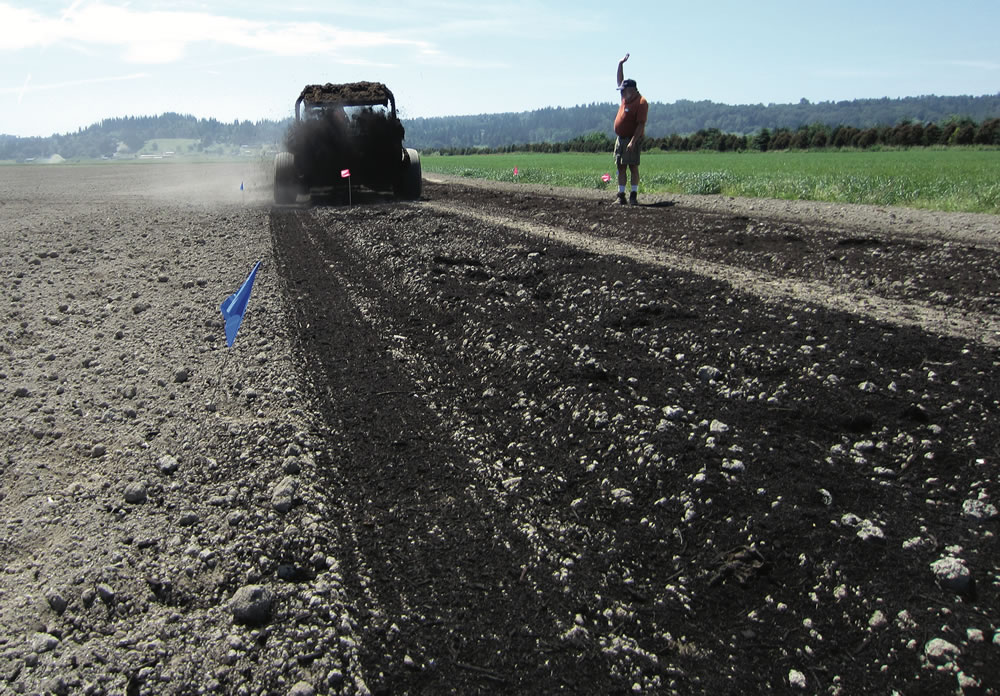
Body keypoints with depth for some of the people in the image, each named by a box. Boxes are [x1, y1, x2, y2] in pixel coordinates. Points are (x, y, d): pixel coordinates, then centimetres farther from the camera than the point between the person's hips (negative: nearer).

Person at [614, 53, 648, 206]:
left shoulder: (641, 102, -12)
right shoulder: (626, 97, 13)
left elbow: (641, 124, -19)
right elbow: (620, 81, 28)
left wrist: (633, 141, -26)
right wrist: (620, 65, 23)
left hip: (632, 139, -8)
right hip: (620, 138, 8)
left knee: (633, 167, -7)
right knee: (621, 168, 6)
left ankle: (634, 196, -4)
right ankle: (621, 196, 8)